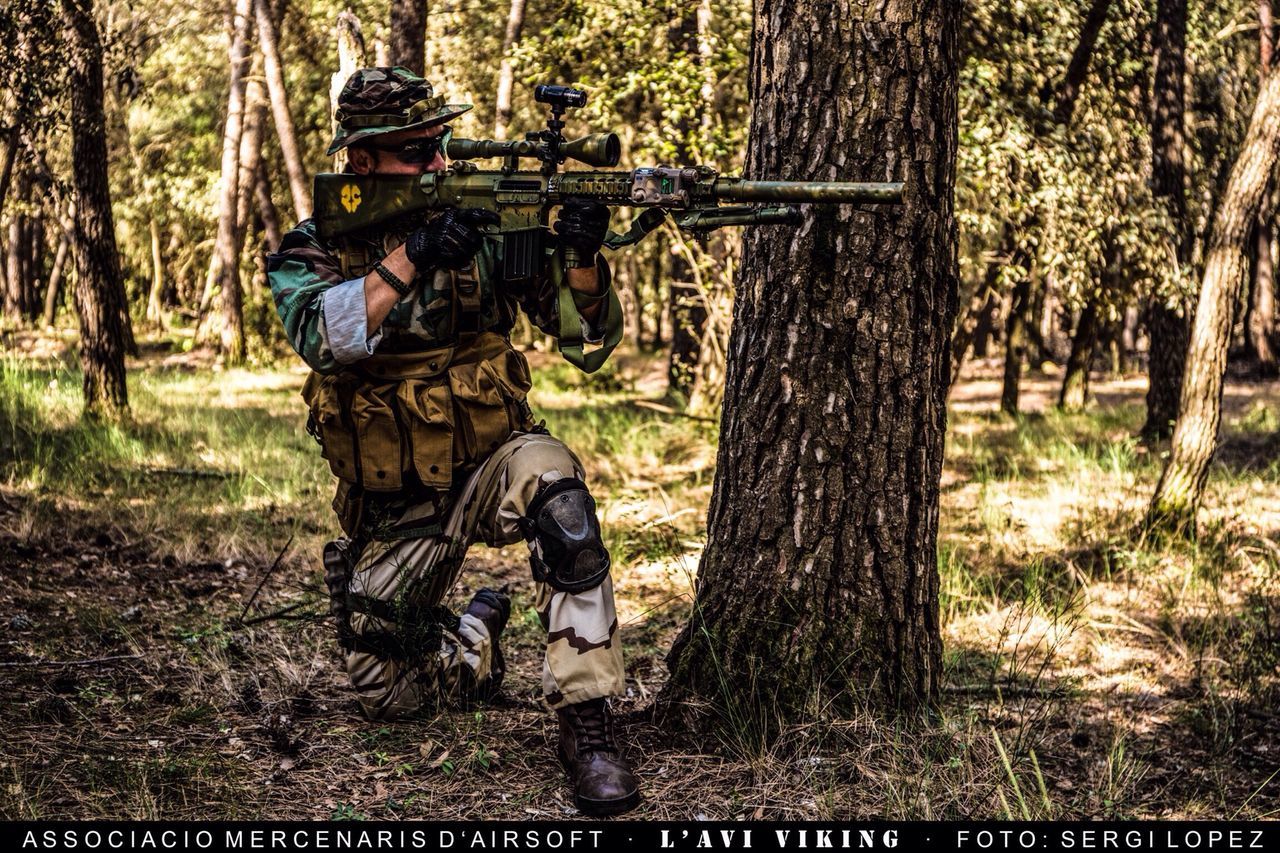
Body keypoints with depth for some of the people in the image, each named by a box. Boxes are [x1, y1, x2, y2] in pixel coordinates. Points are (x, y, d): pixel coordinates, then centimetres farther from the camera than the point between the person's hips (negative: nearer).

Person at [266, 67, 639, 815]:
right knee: (385, 691, 2)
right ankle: (474, 642, 37)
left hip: (490, 460, -1)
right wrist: (409, 259, -39)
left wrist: (581, 256, -33)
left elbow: (586, 326, -11)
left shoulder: (483, 225, -6)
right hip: (395, 509, 1)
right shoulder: (311, 252, -6)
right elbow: (322, 337, -28)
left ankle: (588, 727, -33)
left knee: (551, 480, -37)